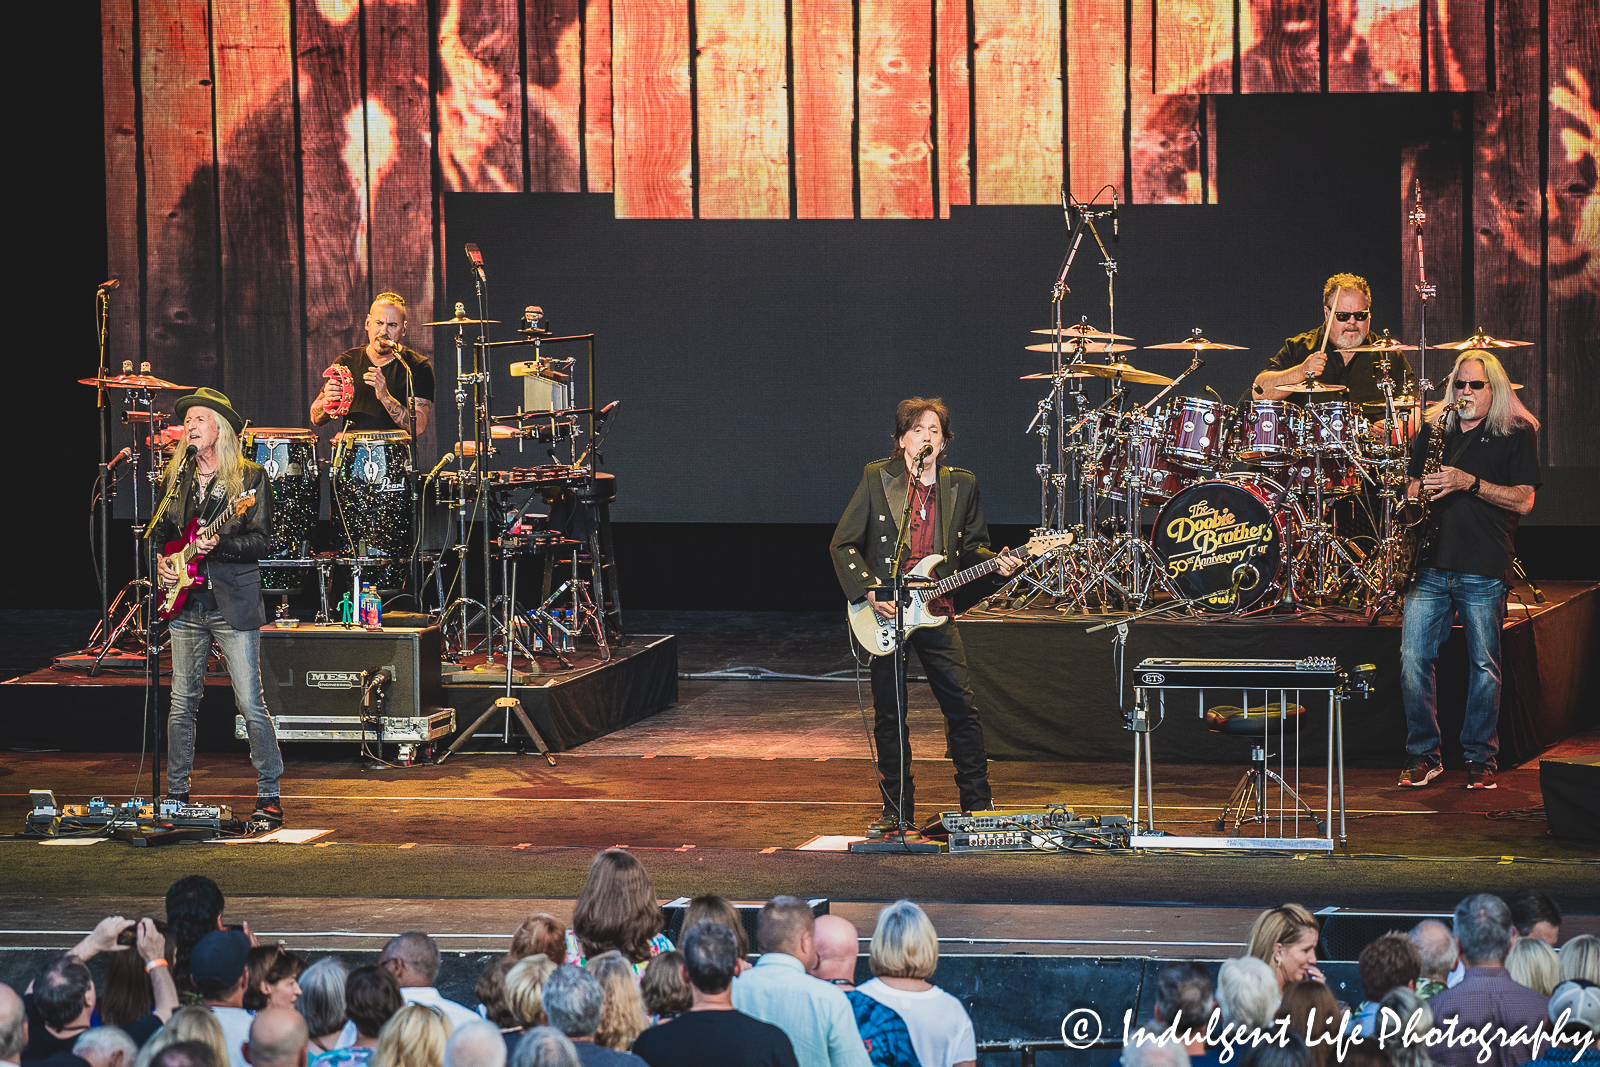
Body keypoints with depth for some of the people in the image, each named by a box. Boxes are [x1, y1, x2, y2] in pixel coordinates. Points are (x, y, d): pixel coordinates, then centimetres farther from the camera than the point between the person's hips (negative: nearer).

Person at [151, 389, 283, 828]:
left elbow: (262, 540, -7)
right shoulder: (176, 477, 13)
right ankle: (177, 794, 15)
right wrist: (161, 562, 4)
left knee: (251, 705, -8)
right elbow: (160, 532, 23)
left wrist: (218, 545, -21)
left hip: (234, 603, -5)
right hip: (186, 605, 5)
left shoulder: (251, 478, -2)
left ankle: (270, 795, 0)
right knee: (182, 703, 6)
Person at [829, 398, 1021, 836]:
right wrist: (869, 592, -11)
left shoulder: (962, 486, 5)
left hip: (935, 612, 1)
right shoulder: (877, 478, -2)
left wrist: (994, 563, -6)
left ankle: (977, 802, 10)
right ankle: (897, 811, 15)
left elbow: (970, 546, 15)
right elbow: (843, 544, 0)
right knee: (889, 716, 4)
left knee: (961, 708, -2)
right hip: (884, 612, -1)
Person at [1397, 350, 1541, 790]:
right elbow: (1414, 482, 24)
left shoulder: (1516, 434, 3)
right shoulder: (1434, 428, 15)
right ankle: (1423, 753, 8)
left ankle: (1480, 757, 13)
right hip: (1430, 566, 3)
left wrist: (1470, 483, -14)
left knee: (1484, 665, 1)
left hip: (1484, 570, -3)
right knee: (1413, 659, -4)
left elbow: (1524, 502, -4)